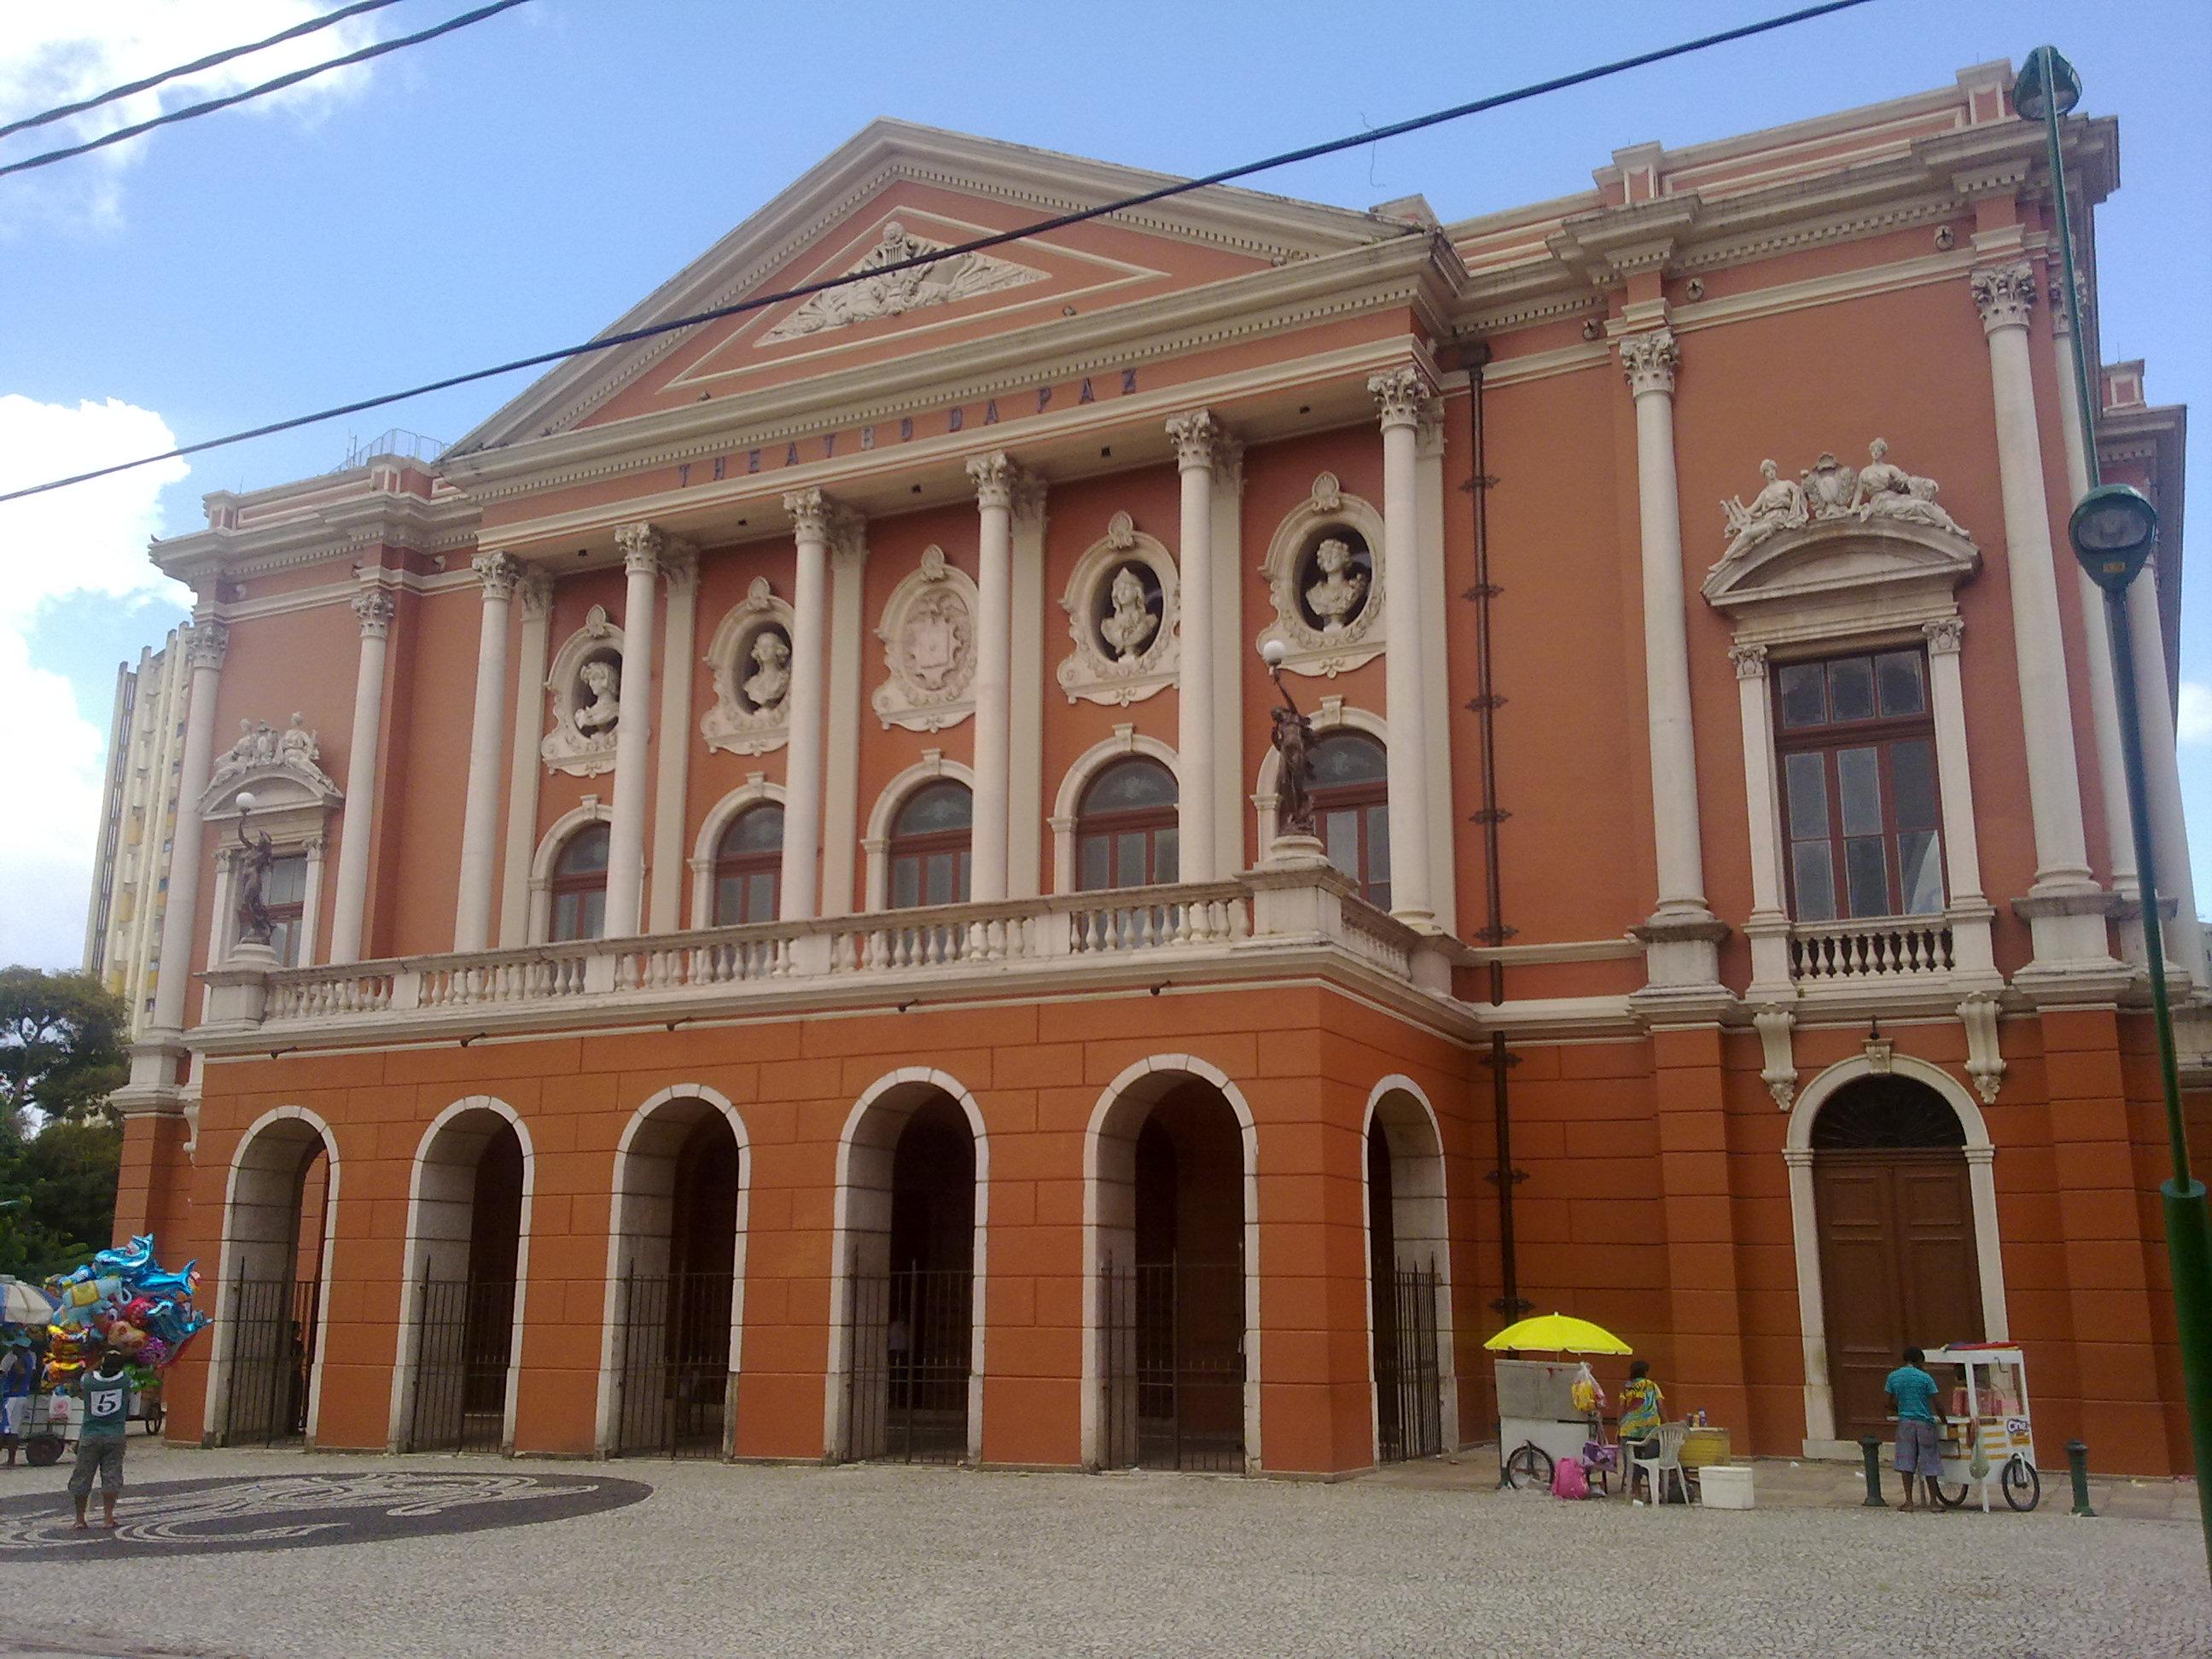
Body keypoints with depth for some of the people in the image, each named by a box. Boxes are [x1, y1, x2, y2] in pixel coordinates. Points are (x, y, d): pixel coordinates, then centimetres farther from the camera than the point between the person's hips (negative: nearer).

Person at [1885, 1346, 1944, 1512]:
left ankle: (1909, 1502, 0)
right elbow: (1936, 1404, -5)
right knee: (1928, 1462, 7)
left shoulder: (1893, 1377, 3)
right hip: (1924, 1422, -2)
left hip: (1905, 1422, 2)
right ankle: (1933, 1501, 14)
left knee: (1906, 1462, 3)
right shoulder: (1925, 1378, -6)